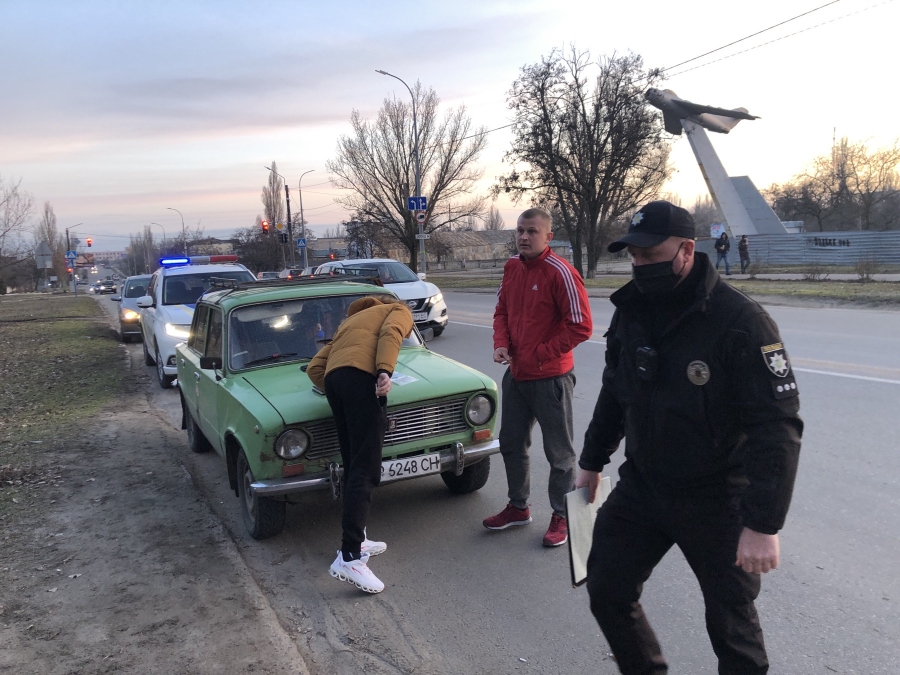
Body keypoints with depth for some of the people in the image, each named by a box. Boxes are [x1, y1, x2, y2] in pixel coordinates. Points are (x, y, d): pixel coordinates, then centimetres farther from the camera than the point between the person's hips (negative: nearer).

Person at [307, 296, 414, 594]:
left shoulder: (350, 321, 40)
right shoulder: (399, 311, 25)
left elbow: (314, 368, 26)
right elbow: (390, 333, -3)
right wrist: (385, 371, -16)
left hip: (333, 379, 7)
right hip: (361, 378, -7)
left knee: (353, 467, 15)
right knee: (365, 471, -10)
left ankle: (356, 541, 23)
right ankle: (349, 558, -17)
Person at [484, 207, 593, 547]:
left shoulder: (560, 272, -17)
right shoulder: (512, 267, 5)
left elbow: (581, 326, -19)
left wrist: (540, 354, -17)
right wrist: (501, 343, -4)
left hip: (550, 377, -8)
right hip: (516, 374, 8)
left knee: (559, 452, 7)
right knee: (511, 443, 19)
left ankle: (562, 517, 23)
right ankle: (518, 507, 37)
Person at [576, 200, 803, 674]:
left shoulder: (740, 322, -20)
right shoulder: (631, 311, 0)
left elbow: (777, 426, -22)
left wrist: (763, 524, -25)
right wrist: (592, 461, 19)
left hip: (715, 500, -5)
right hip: (641, 487, 6)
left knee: (730, 620, 10)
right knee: (607, 590, 10)